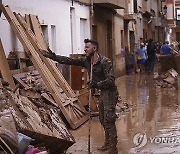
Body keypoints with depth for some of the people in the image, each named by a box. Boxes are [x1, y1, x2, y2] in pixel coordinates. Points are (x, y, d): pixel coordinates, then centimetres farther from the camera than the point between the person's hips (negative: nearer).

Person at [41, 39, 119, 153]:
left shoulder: (105, 61, -21)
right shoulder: (86, 60, 3)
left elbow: (111, 79, -25)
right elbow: (69, 61, 2)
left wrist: (96, 84, -33)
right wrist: (53, 57, -5)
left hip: (110, 92, -9)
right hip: (102, 92, 9)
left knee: (109, 121, -8)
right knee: (103, 120, 17)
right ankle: (108, 144, 30)